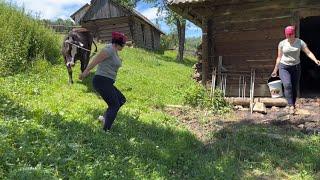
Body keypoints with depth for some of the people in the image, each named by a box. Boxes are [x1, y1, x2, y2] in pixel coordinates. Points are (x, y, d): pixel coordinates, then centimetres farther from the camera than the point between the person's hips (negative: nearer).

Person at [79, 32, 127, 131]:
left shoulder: (115, 51, 16)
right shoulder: (110, 49, -13)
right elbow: (95, 60, -14)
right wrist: (85, 72, -12)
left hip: (106, 82, 10)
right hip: (102, 81, -10)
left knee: (121, 99, 18)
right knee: (114, 106, -5)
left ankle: (105, 118, 27)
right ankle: (105, 131, -1)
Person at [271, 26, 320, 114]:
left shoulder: (300, 42, -3)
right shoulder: (282, 43, -2)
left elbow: (308, 52, -10)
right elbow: (279, 57, 5)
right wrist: (275, 70, 6)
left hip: (296, 68, 1)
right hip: (284, 68, -1)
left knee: (295, 88, 4)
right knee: (287, 85, -22)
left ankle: (293, 105, 21)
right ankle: (291, 106, -23)